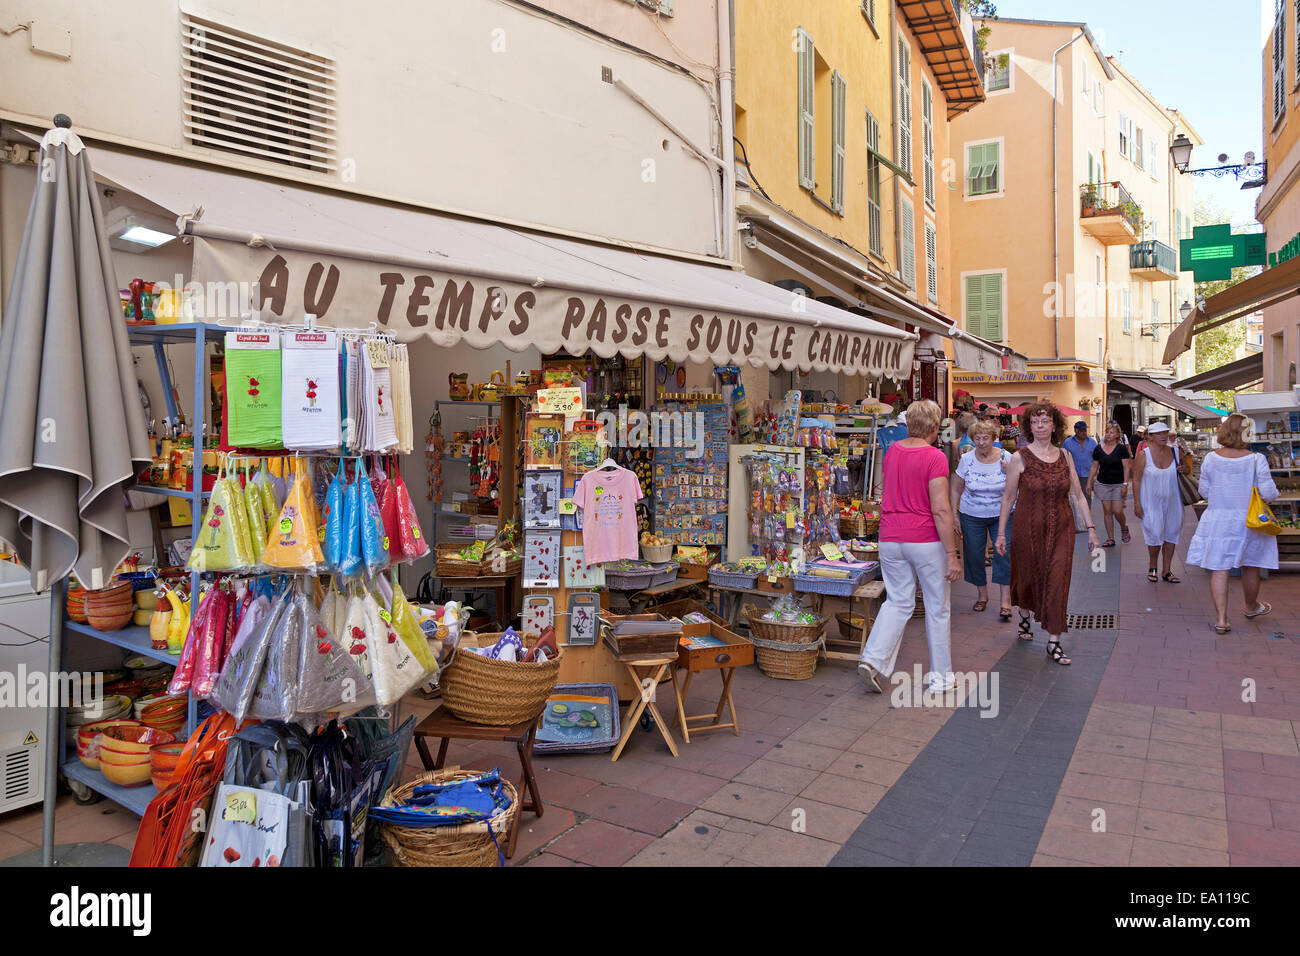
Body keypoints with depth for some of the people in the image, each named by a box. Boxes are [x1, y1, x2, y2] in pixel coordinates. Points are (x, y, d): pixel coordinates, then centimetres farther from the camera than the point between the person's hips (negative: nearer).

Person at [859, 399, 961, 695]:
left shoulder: (892, 451, 5)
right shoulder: (934, 457, -14)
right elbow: (940, 510, -17)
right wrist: (952, 555, -14)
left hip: (890, 539, 5)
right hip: (926, 540, -5)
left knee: (897, 602, 14)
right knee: (937, 607, 9)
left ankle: (873, 659, -1)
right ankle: (941, 676, 19)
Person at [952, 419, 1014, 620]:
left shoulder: (1006, 458, -7)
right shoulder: (966, 459, -6)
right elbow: (956, 489, 3)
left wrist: (1010, 473, -20)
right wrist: (954, 514, -1)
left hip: (1001, 514, -1)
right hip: (972, 516, 1)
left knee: (1004, 553, -11)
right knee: (974, 556, 5)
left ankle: (1004, 600, -7)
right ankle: (982, 595, 23)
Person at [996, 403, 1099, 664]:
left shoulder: (1064, 456, 4)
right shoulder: (1020, 458, -5)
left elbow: (1078, 495, 8)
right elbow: (1008, 497, -2)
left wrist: (1091, 527, 4)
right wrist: (1001, 532, -1)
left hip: (1061, 528, 2)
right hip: (1029, 527, -2)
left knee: (1057, 582, -1)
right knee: (1028, 577, 12)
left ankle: (1054, 642, 5)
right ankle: (1024, 618, 42)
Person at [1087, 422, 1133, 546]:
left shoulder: (1122, 448, -4)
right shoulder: (1098, 449, 4)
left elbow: (1126, 467, -5)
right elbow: (1094, 467, 11)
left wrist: (1125, 484, -12)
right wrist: (1089, 483, 7)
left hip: (1118, 484, -3)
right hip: (1103, 484, 3)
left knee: (1117, 511, -8)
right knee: (1107, 511, 3)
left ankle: (1125, 529, 23)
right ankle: (1110, 539, 10)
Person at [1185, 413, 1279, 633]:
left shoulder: (1211, 458, -7)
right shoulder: (1256, 460, -13)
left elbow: (1204, 491, 1)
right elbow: (1268, 493, -11)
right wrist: (1273, 489, 11)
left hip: (1218, 520, 1)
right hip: (1249, 521, 0)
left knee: (1219, 569, 4)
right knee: (1250, 567, 19)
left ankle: (1221, 619, 0)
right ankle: (1251, 607, 42)